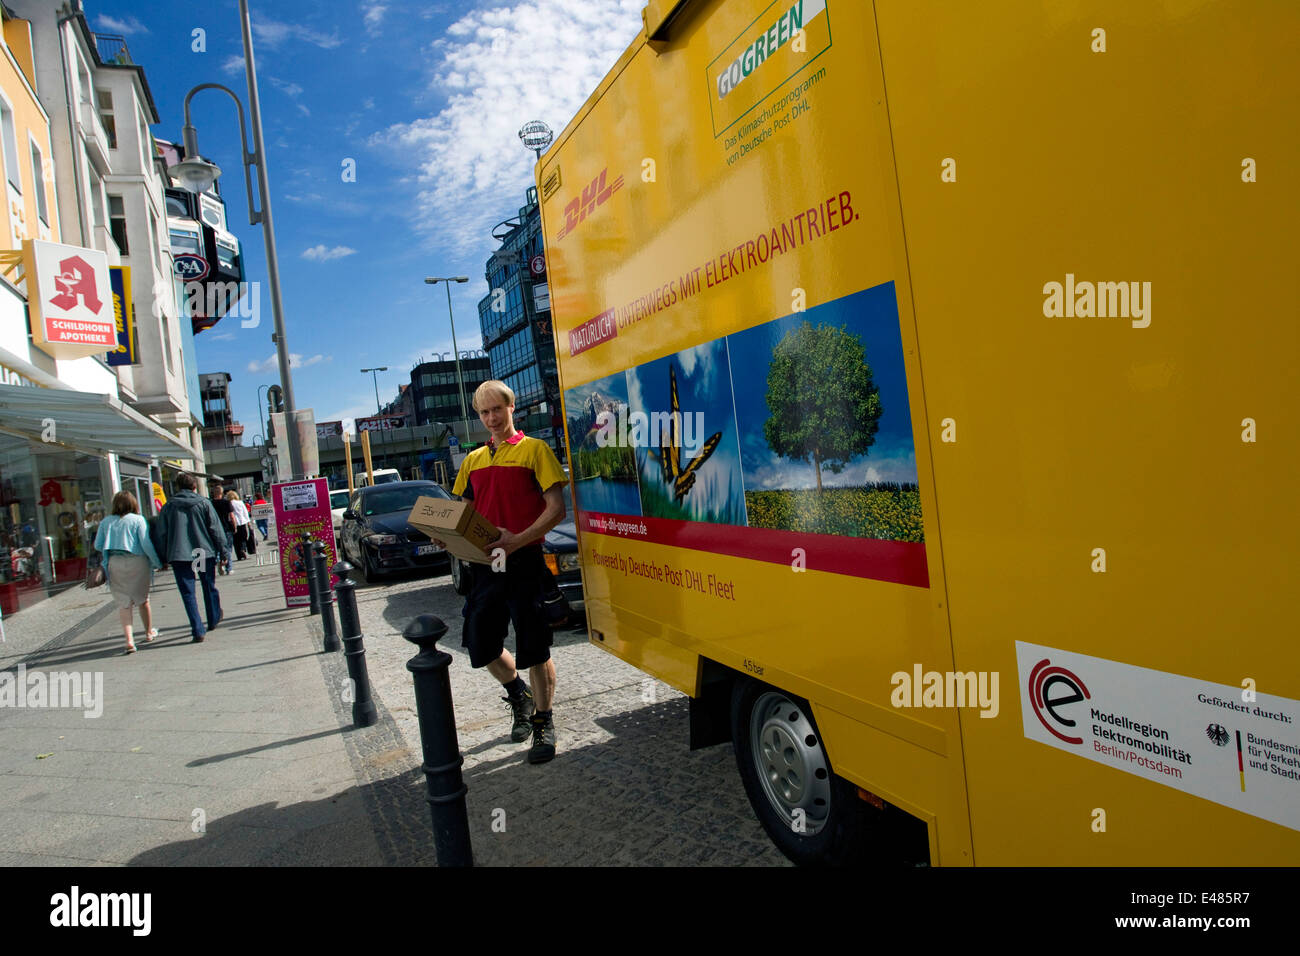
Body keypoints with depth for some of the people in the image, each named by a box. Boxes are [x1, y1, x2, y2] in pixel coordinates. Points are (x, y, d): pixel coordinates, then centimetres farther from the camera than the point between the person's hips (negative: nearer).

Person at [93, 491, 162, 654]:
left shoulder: (106, 522, 7)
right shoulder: (137, 520, -3)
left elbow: (97, 545, 8)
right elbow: (146, 544, -9)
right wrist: (157, 562, -2)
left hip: (115, 563, 2)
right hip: (137, 561, -2)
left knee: (123, 603, 3)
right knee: (143, 599, 15)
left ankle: (129, 640, -8)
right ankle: (149, 633, 30)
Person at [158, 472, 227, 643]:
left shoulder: (168, 506, 4)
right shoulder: (204, 503, 1)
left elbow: (163, 534, 6)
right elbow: (216, 529, 0)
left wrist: (164, 558, 12)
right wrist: (223, 551, 6)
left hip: (178, 555, 0)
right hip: (205, 552, 0)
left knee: (188, 593, 1)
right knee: (209, 587, 17)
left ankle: (198, 631, -5)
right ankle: (214, 619, 33)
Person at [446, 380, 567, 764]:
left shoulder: (534, 449, -1)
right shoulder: (473, 460, 16)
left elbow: (556, 509, -9)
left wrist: (517, 540, -21)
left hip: (524, 562, -5)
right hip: (484, 564, 6)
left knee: (534, 649, 1)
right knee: (480, 646, 10)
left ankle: (544, 722, 19)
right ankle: (519, 696, 37)